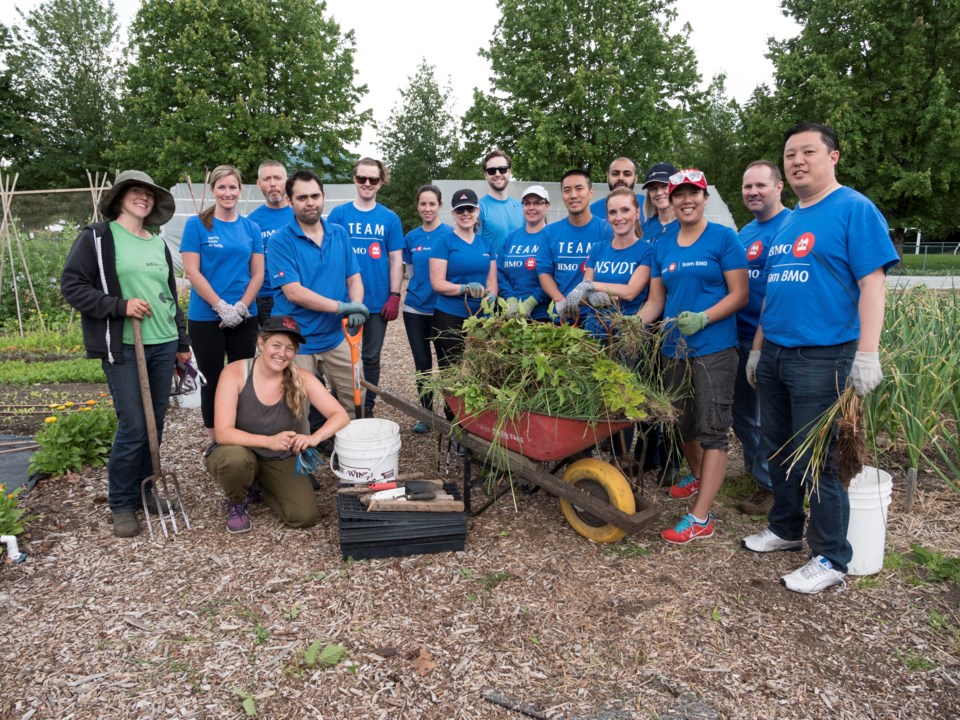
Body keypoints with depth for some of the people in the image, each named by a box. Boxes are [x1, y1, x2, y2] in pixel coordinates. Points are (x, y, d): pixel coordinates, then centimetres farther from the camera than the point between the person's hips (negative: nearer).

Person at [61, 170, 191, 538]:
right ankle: (122, 504, 12)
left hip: (163, 345, 5)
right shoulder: (97, 237, -1)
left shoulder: (158, 243, 16)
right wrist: (120, 306, -17)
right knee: (133, 426, -6)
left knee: (156, 422, 8)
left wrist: (182, 342, 18)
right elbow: (71, 286, -5)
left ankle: (146, 488, 25)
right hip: (123, 347, -5)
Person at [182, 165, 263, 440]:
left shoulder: (251, 228, 7)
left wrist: (241, 307, -10)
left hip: (245, 318, 3)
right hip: (205, 318, -2)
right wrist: (222, 307, -15)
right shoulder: (197, 224, -2)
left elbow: (257, 274, 4)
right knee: (212, 381, 6)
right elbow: (192, 271, -8)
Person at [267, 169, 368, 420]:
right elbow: (293, 292, -18)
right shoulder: (281, 241, -10)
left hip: (336, 337, 5)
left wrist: (356, 307, -16)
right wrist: (342, 307, -23)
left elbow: (354, 278, 5)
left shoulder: (339, 234, 5)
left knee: (355, 398, 12)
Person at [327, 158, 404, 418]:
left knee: (371, 357, 10)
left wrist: (394, 296, -4)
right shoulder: (338, 214, 1)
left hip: (378, 301, 1)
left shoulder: (390, 218, 4)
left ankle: (367, 408, 23)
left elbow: (396, 260, 4)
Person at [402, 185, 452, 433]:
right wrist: (416, 290, 8)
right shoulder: (411, 238, 6)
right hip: (415, 309, 3)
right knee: (422, 362, 9)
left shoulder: (449, 234, -5)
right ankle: (426, 412, 23)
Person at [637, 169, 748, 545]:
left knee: (712, 429, -4)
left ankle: (700, 518, 0)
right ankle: (697, 475, 46)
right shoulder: (662, 247, 11)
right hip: (674, 348, 6)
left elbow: (739, 294, -8)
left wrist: (703, 318, -23)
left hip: (714, 348, -6)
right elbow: (656, 300, 10)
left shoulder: (724, 238, -3)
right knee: (682, 422, 18)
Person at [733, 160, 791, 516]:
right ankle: (755, 467, 37)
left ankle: (769, 485, 19)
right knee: (740, 410, 18)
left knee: (766, 417, 3)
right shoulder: (744, 233, 13)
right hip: (740, 338, 8)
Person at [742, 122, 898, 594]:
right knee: (777, 450, 16)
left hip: (822, 358, -7)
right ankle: (786, 529, 35)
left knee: (814, 461, -1)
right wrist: (758, 348, 19)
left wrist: (867, 354, -21)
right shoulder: (787, 223, 16)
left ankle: (832, 559, 16)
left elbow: (872, 284, -14)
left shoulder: (854, 209, -7)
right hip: (774, 356, 8)